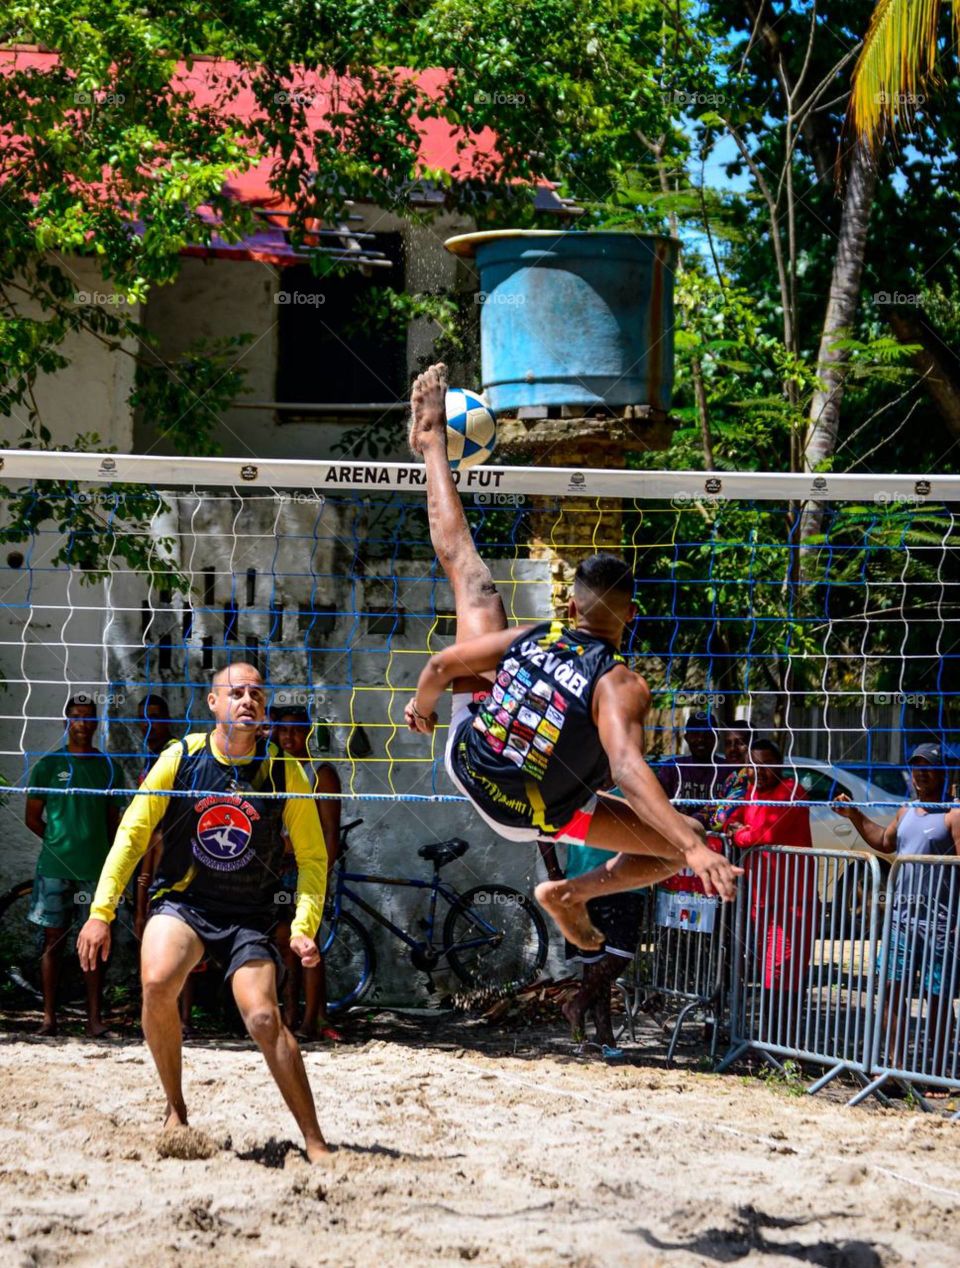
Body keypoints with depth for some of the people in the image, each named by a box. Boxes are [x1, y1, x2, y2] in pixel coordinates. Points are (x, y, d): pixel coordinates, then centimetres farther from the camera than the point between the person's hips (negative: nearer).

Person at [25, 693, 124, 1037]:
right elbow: (32, 817, 8)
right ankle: (49, 1016, 6)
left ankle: (94, 1016, 1)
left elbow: (113, 819, 14)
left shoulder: (108, 768, 9)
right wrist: (61, 841, -1)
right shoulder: (49, 765, 3)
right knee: (53, 939, 2)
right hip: (54, 867, -1)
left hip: (96, 867, 1)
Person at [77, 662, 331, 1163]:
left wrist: (304, 926, -11)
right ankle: (175, 1109, -8)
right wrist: (101, 912, -4)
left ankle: (315, 1142, -8)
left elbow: (312, 856, 2)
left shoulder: (283, 773, -4)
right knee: (157, 984, -28)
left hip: (248, 916, 0)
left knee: (264, 1019, -19)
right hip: (180, 902, 0)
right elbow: (132, 834, 2)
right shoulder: (181, 758, -4)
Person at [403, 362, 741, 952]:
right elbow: (628, 769, -41)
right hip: (533, 816, -4)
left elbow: (442, 666, -6)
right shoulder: (621, 687, -27)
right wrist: (696, 850, -47)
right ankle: (570, 893, 10)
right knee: (684, 843, 3)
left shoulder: (531, 638, -13)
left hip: (467, 757, 4)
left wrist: (422, 705, 17)